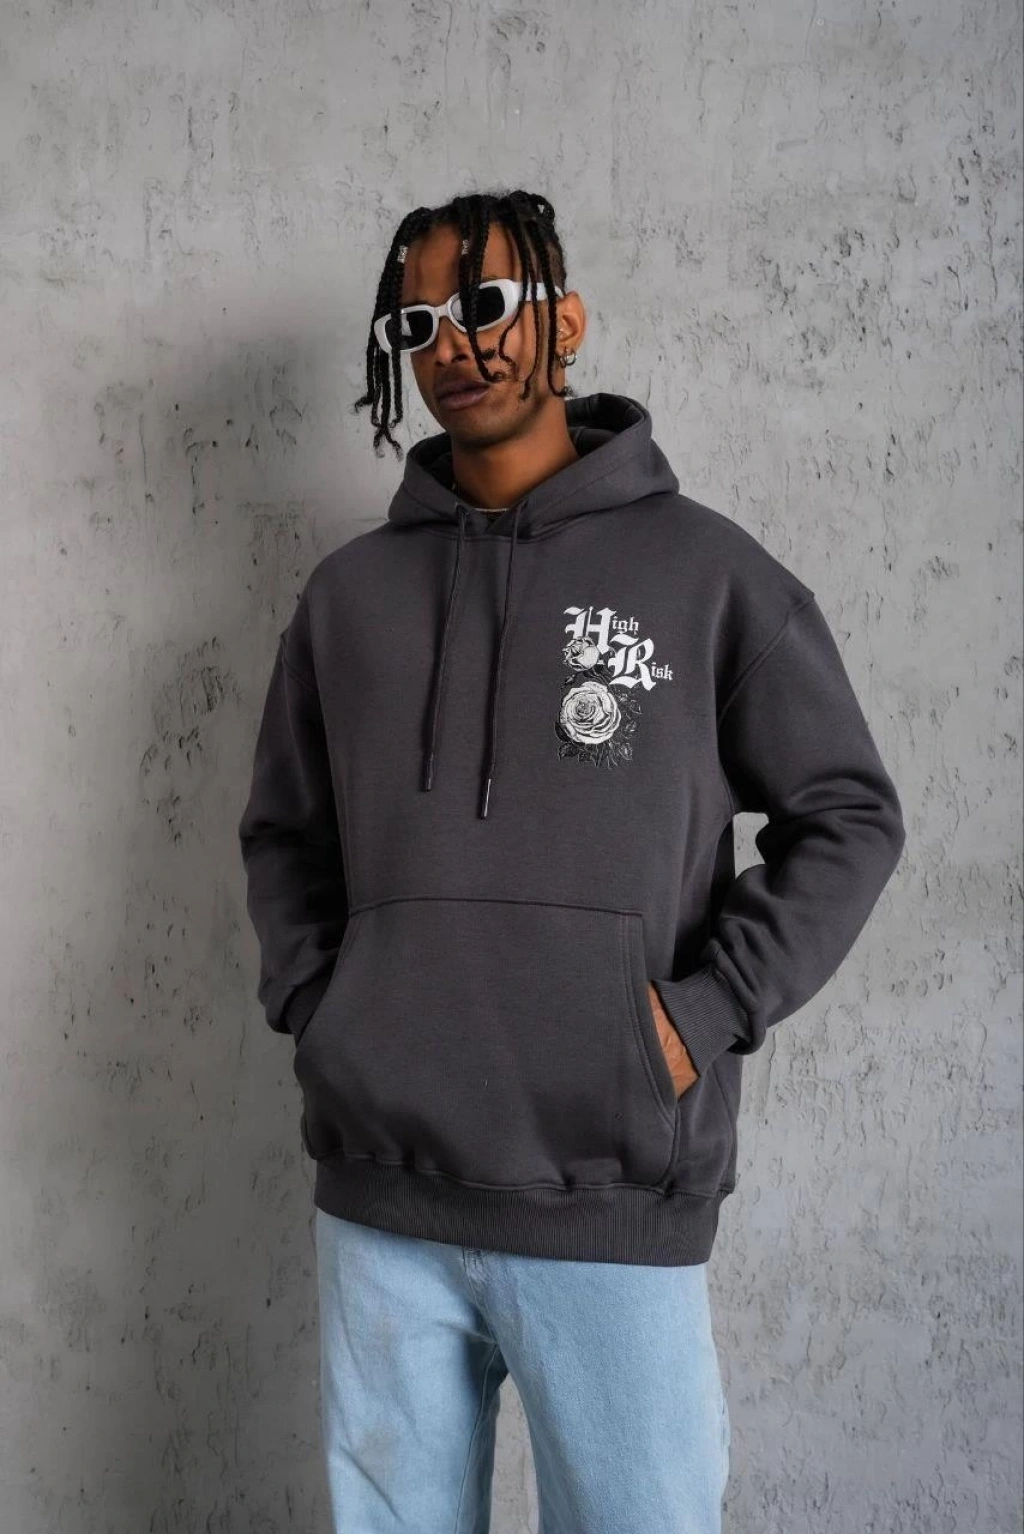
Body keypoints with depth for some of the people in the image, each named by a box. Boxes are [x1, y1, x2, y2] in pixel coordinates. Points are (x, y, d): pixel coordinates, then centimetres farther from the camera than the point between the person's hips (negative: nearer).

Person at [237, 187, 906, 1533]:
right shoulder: (349, 591, 9)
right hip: (377, 1199, 3)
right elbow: (283, 834, 18)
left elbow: (848, 817, 1)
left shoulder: (703, 570, -1)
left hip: (616, 1212, -3)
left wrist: (705, 1015, -9)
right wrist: (312, 1005, 3)